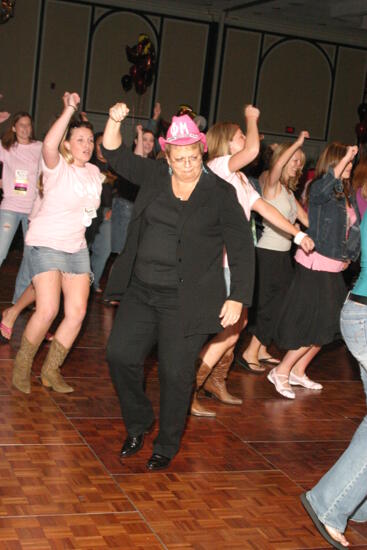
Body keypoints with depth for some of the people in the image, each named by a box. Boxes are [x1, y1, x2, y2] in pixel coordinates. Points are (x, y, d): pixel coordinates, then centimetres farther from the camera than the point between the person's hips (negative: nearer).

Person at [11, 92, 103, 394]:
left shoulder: (94, 172, 9)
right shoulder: (57, 166, -12)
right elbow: (49, 145, -34)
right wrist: (69, 109, -36)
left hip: (77, 247, 7)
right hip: (46, 244, -7)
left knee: (77, 312, -1)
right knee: (48, 310, -18)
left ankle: (51, 369, 14)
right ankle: (23, 364, 4)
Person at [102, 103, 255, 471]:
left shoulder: (221, 193, -5)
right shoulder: (154, 176, 6)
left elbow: (241, 249, -4)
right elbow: (115, 155, 13)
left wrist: (238, 298, -8)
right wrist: (114, 122, -6)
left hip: (187, 300, -4)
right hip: (141, 290, 4)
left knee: (175, 373, 0)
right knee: (120, 355, 1)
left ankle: (166, 447, 20)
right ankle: (137, 425, 26)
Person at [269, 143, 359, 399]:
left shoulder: (348, 194, 11)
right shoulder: (318, 188, -12)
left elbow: (353, 229, 18)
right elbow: (324, 189, -37)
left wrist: (348, 257, 8)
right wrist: (345, 158, -35)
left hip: (334, 268, 8)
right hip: (315, 265, -8)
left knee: (327, 326, 13)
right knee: (314, 326, -6)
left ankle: (299, 371, 25)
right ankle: (281, 372, 6)